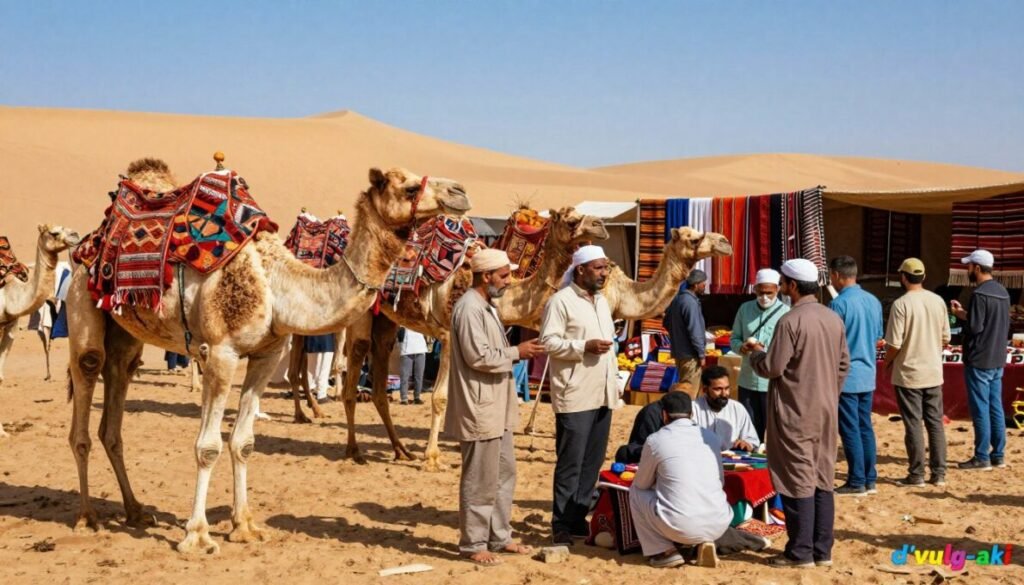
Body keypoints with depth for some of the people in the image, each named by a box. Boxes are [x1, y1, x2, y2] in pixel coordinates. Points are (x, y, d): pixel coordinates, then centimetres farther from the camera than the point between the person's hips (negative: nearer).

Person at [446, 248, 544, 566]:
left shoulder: (486, 307, 15)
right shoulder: (469, 308, -18)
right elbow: (478, 357, -23)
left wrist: (517, 351, 9)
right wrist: (517, 353, -13)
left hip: (496, 408, 11)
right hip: (479, 409, -11)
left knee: (504, 475, 16)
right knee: (480, 481, -2)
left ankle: (499, 537, 26)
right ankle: (473, 544, 8)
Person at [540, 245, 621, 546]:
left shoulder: (602, 301, 17)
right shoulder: (560, 301, -8)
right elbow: (548, 341, -15)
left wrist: (614, 382, 19)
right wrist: (584, 347, -23)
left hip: (602, 395, 8)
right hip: (575, 396, -8)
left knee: (593, 462, 10)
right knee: (570, 464, -3)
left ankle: (578, 518, 20)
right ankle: (561, 525, 6)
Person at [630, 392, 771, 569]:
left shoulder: (655, 440, -1)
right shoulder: (711, 436, 11)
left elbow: (642, 484, 12)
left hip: (681, 528, -5)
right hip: (718, 525, 5)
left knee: (636, 490, 19)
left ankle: (665, 552, 9)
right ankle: (709, 541, 11)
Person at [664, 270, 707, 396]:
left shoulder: (676, 299, 9)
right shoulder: (691, 302, -20)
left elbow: (666, 322, 18)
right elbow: (694, 331, -21)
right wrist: (701, 354, -15)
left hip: (678, 351, 9)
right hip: (690, 354, -9)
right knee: (690, 392, -2)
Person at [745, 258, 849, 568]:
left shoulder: (790, 321, -17)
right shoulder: (834, 319, 6)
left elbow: (772, 367, -16)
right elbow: (843, 365, 12)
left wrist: (755, 353, 3)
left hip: (795, 412, -7)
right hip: (826, 411, 7)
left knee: (798, 481, 0)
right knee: (822, 479, 11)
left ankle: (800, 552, 5)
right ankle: (822, 550, 16)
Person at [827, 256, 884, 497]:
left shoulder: (839, 304, -15)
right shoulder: (874, 301, 7)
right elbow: (878, 339, 15)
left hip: (846, 377, -7)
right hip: (868, 375, 7)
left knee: (850, 430, -1)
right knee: (865, 427, 12)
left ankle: (857, 482, 3)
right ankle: (870, 480, 16)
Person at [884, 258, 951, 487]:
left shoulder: (901, 304, -16)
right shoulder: (938, 301, 2)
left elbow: (894, 344, -16)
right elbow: (945, 338, 8)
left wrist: (887, 362, 2)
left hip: (908, 374, -5)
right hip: (934, 373, 5)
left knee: (913, 425, 2)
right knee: (935, 422, 11)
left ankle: (916, 475, 6)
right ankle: (939, 473, 15)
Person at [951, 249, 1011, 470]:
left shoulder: (979, 294, -17)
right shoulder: (1002, 292, 11)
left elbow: (974, 327, -20)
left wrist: (962, 317, -1)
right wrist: (966, 313, 14)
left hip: (979, 361, -8)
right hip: (997, 360, 8)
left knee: (980, 410, -3)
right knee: (996, 408, 12)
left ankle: (982, 458, 0)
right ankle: (998, 455, 16)